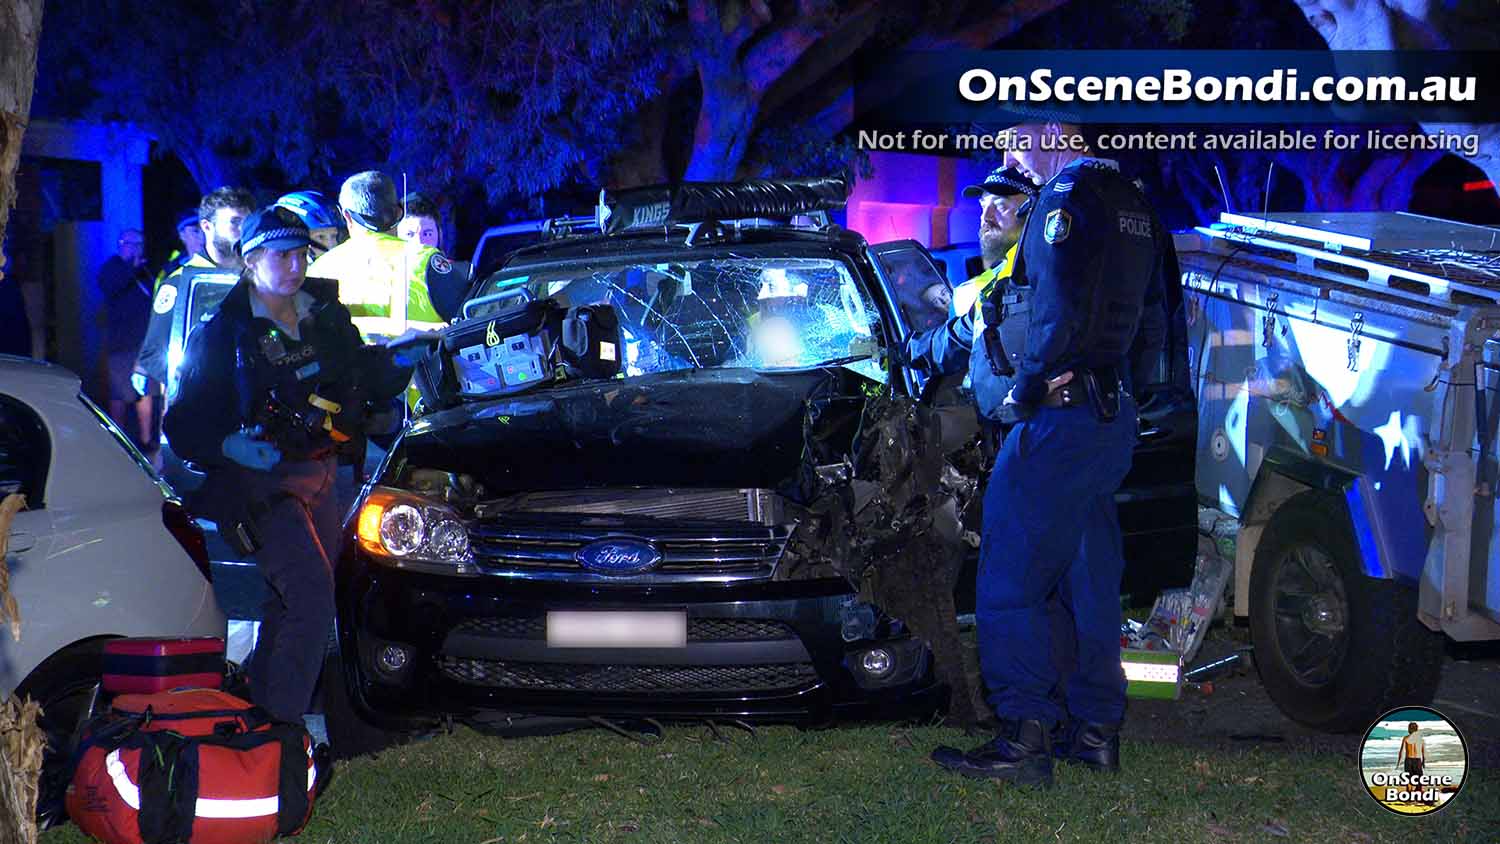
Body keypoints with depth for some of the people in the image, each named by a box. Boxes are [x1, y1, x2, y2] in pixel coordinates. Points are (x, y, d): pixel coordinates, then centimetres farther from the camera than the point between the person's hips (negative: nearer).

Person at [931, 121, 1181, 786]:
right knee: (1089, 577, 14)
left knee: (1010, 581, -5)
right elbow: (1152, 325, 19)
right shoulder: (1133, 206, 17)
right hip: (1114, 421, 10)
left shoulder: (1067, 199, -13)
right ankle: (1096, 729, 20)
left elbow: (1061, 316, -22)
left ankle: (1027, 738, -6)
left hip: (1059, 418, -10)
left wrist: (1023, 390, -13)